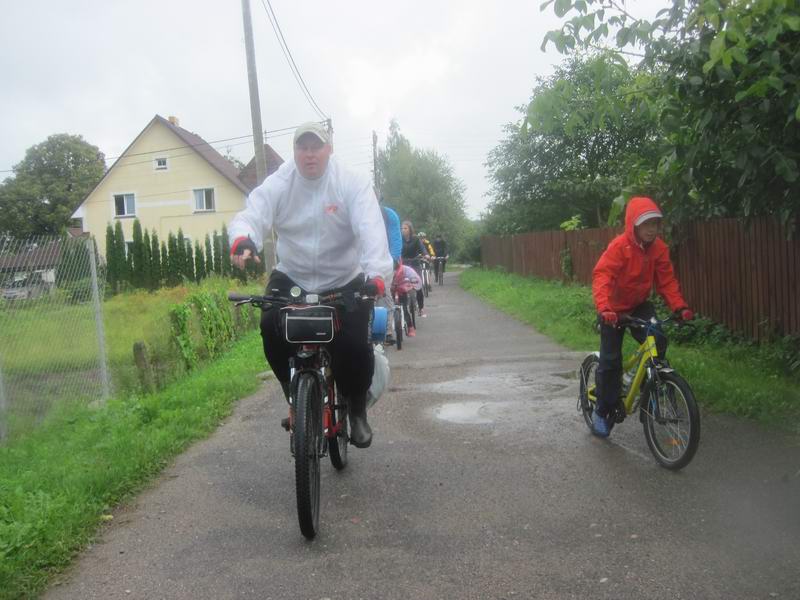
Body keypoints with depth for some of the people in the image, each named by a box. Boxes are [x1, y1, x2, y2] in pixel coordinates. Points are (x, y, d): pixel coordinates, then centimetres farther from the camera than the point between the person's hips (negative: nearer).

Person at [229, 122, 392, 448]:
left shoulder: (352, 184, -11)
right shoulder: (278, 184, -6)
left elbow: (371, 230, -24)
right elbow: (251, 215, -21)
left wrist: (376, 274, -42)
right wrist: (242, 240, -47)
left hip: (345, 280, -2)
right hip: (292, 277, 2)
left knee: (355, 343, -19)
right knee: (271, 327, -22)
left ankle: (357, 411, 11)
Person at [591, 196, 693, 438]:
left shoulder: (659, 248, -8)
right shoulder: (619, 246, -24)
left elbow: (667, 280, -5)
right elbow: (602, 276, -34)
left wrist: (680, 306, -20)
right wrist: (603, 307, -48)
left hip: (639, 305, 4)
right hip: (614, 309, -4)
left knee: (658, 342, -20)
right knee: (611, 360, -4)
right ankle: (602, 411, 12)